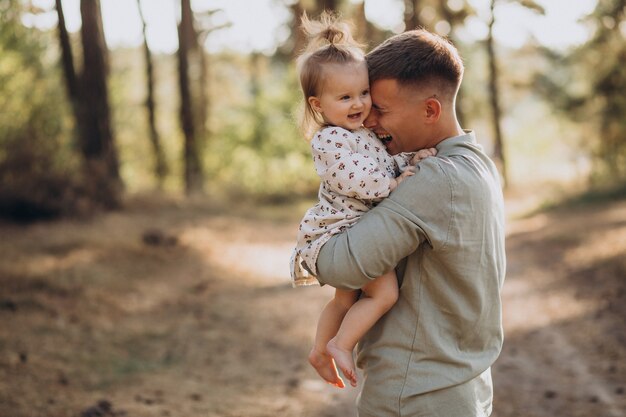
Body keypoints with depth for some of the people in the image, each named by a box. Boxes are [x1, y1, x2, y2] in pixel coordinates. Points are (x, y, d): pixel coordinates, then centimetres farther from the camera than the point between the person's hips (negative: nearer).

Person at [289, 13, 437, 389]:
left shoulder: (366, 136, 13)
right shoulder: (330, 139, -17)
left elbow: (388, 169, 22)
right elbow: (350, 178, -28)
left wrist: (413, 160, 4)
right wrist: (391, 184, -19)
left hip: (358, 232, 10)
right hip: (341, 230, -10)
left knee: (347, 298, 23)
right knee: (385, 291, -19)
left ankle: (320, 350, 36)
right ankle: (340, 345, -11)